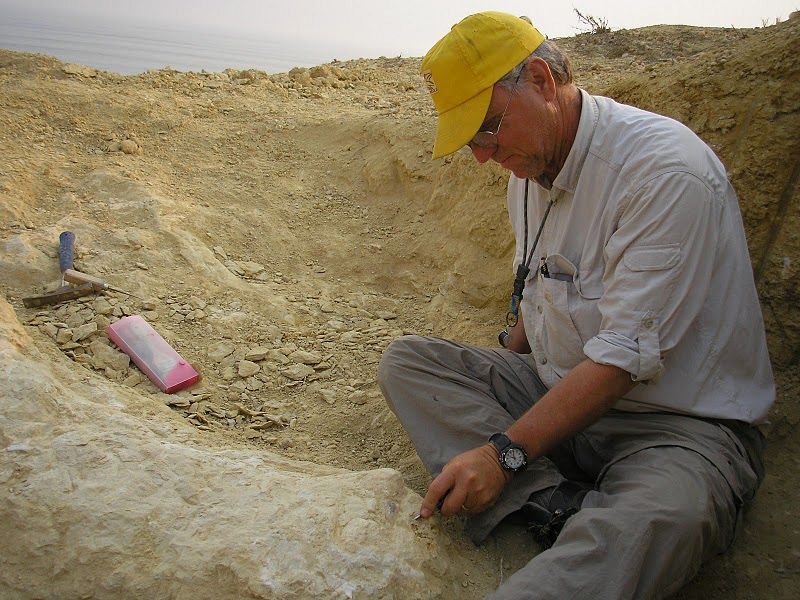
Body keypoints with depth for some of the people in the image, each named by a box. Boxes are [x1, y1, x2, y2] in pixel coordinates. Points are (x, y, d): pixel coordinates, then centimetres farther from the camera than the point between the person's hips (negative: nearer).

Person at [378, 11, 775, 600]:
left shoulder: (667, 170, -21)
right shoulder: (530, 165, 6)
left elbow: (626, 355, -24)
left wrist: (505, 452, -25)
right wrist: (494, 391, 10)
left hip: (678, 420, -7)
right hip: (555, 394, 8)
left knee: (664, 516, -41)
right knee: (407, 359, -7)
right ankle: (554, 503, -22)